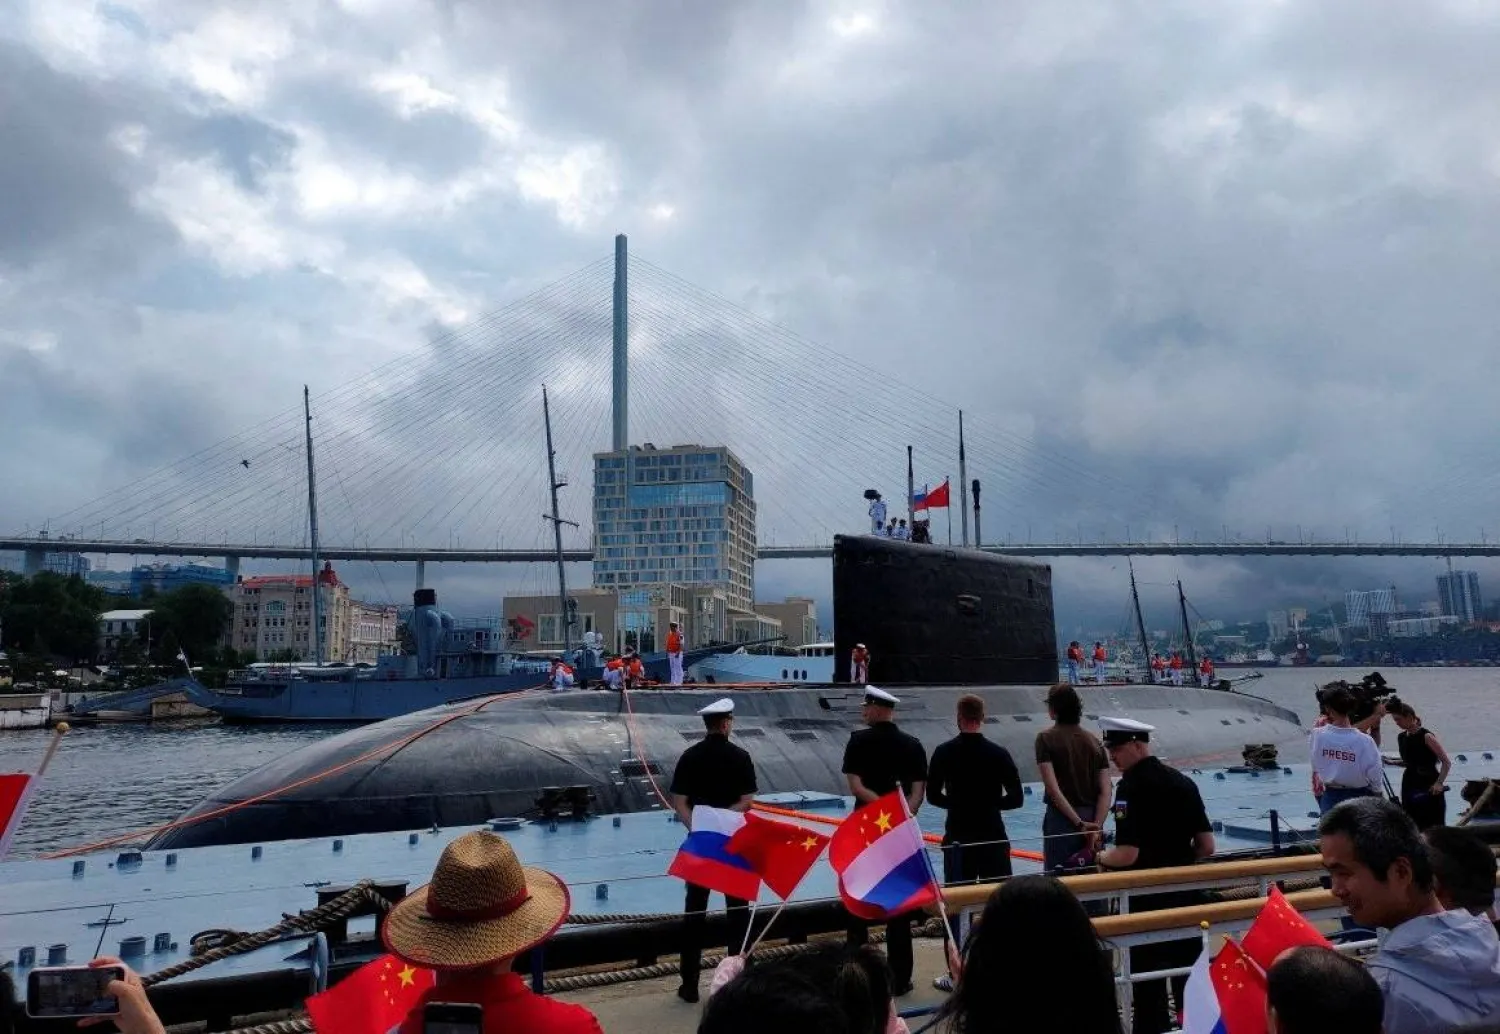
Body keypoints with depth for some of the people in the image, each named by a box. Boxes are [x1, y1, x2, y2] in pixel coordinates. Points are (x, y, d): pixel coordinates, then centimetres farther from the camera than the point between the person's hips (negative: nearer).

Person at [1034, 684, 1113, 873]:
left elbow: (1052, 788, -15)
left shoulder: (1046, 738, -6)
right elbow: (1106, 791, -1)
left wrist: (1078, 823, -14)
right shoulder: (1094, 740, 7)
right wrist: (1095, 826, -7)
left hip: (1062, 817, -5)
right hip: (1093, 818, 5)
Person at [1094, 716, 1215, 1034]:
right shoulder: (1183, 782, 4)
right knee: (1189, 971, 18)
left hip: (1147, 897, -6)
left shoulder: (1131, 786, -17)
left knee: (1148, 979, 6)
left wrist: (1102, 857, -3)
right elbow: (1206, 846, 6)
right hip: (1186, 894, 7)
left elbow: (1127, 854, -22)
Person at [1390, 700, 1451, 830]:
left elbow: (1447, 762, -14)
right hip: (1410, 786, 7)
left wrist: (1439, 783, -23)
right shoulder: (1401, 737, 8)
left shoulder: (1426, 736, -12)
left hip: (1428, 787, -7)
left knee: (1432, 827, -3)